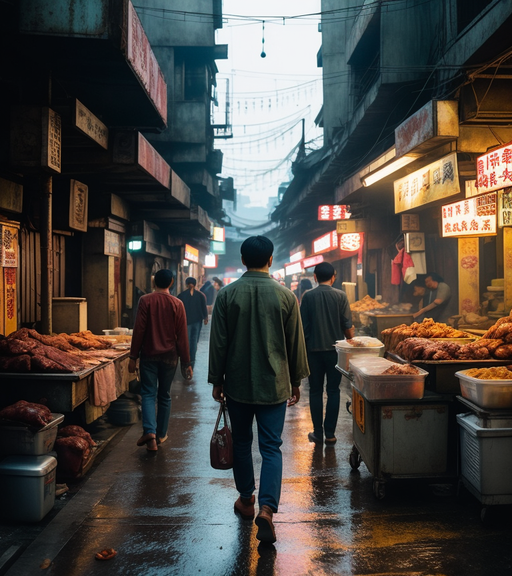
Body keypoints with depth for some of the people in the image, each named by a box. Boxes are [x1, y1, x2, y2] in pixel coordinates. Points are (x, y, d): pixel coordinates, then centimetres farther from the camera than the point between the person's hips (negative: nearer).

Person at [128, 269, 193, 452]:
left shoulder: (145, 300, -6)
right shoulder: (177, 304, -3)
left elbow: (138, 330, -7)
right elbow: (182, 336, -2)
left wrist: (133, 357, 0)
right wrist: (186, 362, 4)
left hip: (149, 355, -1)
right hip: (169, 356, 1)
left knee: (148, 394, 3)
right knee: (164, 396, 13)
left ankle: (150, 431, -15)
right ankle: (161, 434, 22)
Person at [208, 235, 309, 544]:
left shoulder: (227, 294, -5)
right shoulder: (285, 295, -5)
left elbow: (218, 342, -2)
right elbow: (296, 343, 1)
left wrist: (217, 381, 8)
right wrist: (296, 381, 12)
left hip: (238, 383, 1)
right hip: (274, 384, -1)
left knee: (242, 443, 17)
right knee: (271, 448, 4)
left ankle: (246, 500, 30)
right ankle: (266, 508, -10)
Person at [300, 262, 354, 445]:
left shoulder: (308, 296, -5)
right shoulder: (340, 296, -5)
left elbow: (302, 326, -1)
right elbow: (347, 326, -5)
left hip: (314, 349, 0)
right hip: (335, 349, 0)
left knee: (315, 391, 9)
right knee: (333, 391, 8)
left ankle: (318, 433, 14)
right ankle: (330, 434, 10)